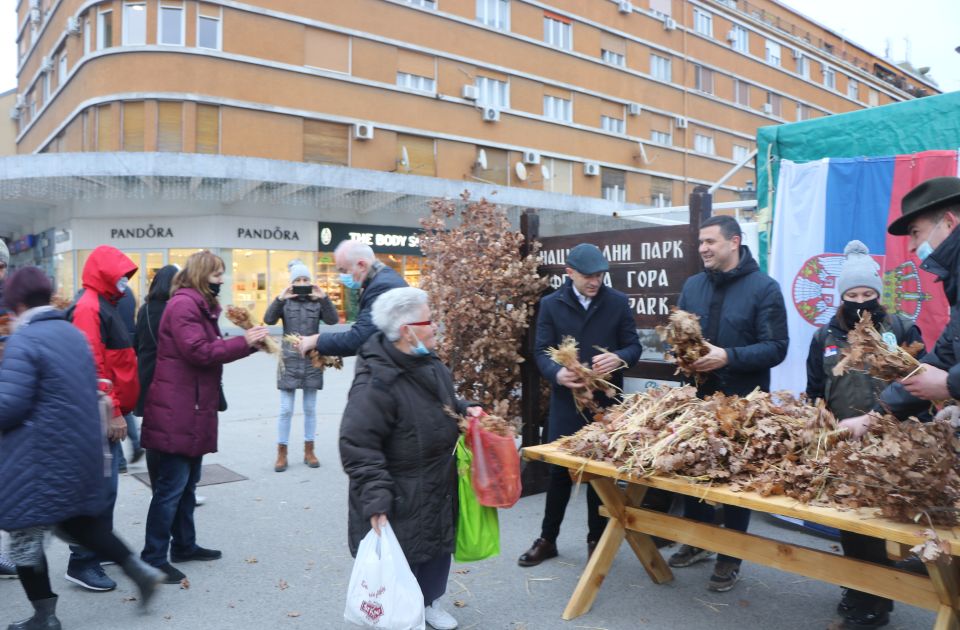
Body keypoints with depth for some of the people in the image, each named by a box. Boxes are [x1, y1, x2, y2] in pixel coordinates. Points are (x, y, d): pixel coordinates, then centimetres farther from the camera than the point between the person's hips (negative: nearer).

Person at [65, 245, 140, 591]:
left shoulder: (104, 305, 17)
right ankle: (82, 562, 3)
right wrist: (113, 413, -20)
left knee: (104, 484, 17)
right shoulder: (88, 307, -14)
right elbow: (93, 367, -21)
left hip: (108, 413, 10)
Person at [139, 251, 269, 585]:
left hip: (193, 412, 10)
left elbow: (212, 350, 15)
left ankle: (184, 545, 30)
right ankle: (153, 558, 7)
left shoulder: (200, 306, 18)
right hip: (176, 414, -10)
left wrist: (249, 342, 2)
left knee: (187, 483, 18)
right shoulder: (183, 304, -15)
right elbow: (199, 352, -23)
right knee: (170, 486, -3)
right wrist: (244, 342, -17)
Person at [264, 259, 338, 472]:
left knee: (310, 408, 9)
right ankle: (281, 453, 10)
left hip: (313, 360, 1)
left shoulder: (317, 303, 5)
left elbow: (333, 320, -11)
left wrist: (324, 298, -21)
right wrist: (279, 299, -24)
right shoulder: (285, 302, 3)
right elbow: (269, 320, -13)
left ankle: (309, 451, 19)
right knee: (286, 409, 0)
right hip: (289, 361, -1)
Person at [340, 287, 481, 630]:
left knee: (439, 545, 22)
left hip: (438, 488, 9)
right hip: (400, 499, -9)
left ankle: (429, 601, 46)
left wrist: (465, 409, 1)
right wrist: (376, 500, -31)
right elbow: (358, 447, -29)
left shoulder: (431, 365, 1)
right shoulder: (376, 382, -29)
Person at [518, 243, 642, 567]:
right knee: (559, 470, 7)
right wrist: (557, 374, -25)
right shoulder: (551, 304, 0)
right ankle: (547, 539, 24)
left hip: (606, 401, 0)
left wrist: (619, 358, -23)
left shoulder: (618, 302, 0)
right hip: (565, 401, 0)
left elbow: (634, 346, 1)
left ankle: (596, 539, 28)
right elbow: (541, 352, -3)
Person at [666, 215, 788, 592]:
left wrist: (728, 357, -25)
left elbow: (776, 348, -13)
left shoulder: (764, 288, -8)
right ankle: (696, 542, 32)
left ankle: (730, 557, 22)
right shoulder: (693, 285, 8)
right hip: (697, 397, 5)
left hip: (743, 403, -5)